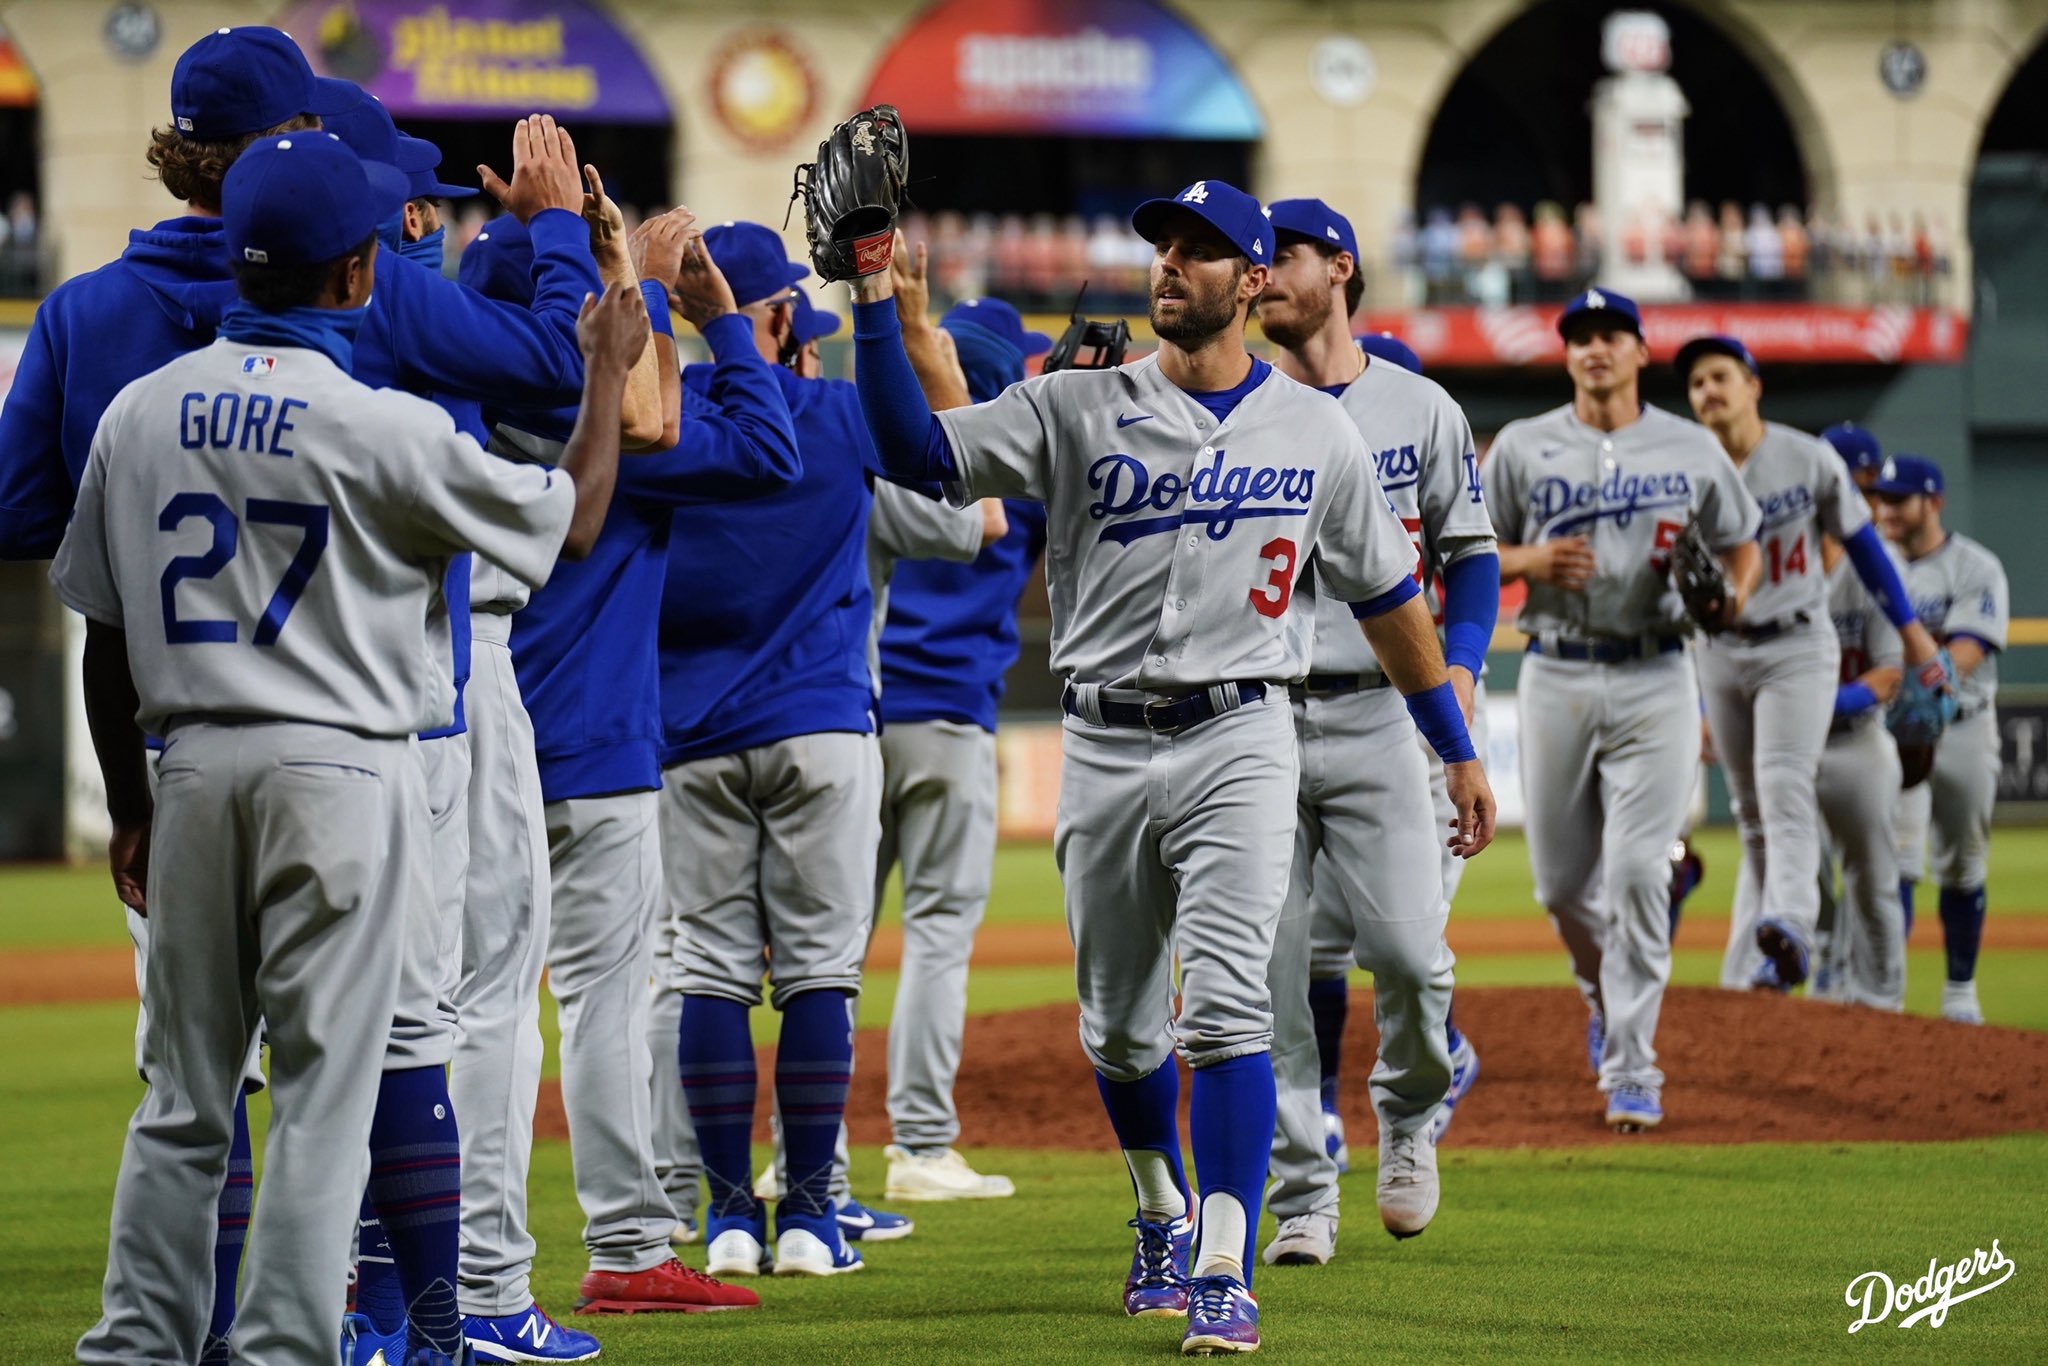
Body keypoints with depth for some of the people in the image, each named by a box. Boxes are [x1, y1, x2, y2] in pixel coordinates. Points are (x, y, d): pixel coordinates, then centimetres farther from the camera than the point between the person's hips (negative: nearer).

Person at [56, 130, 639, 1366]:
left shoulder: (142, 413, 4)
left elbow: (106, 629, 9)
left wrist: (129, 804, 19)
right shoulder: (383, 429, -11)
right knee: (323, 1090, 0)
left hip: (191, 764, 5)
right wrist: (609, 373, 16)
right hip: (340, 772, -5)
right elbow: (572, 524, 1)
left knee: (186, 1090, 12)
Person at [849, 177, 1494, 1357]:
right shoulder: (1076, 409, 3)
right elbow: (914, 447, -7)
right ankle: (1168, 1216, 36)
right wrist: (876, 296, -17)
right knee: (1118, 1025, 12)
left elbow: (1388, 596, 13)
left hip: (1238, 740, -2)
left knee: (1227, 1004, -15)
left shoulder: (1318, 431, 5)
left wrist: (1458, 749, 14)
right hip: (1104, 748, 2)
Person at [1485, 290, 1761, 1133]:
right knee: (1561, 881, 6)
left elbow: (1743, 547, 15)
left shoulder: (1692, 450, 6)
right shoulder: (1522, 448, 6)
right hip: (1556, 677, 1)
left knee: (1637, 872, -11)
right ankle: (1605, 994, 38)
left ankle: (1630, 1070, -7)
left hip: (1656, 678, -1)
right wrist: (1535, 561, -12)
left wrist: (1733, 595, -7)